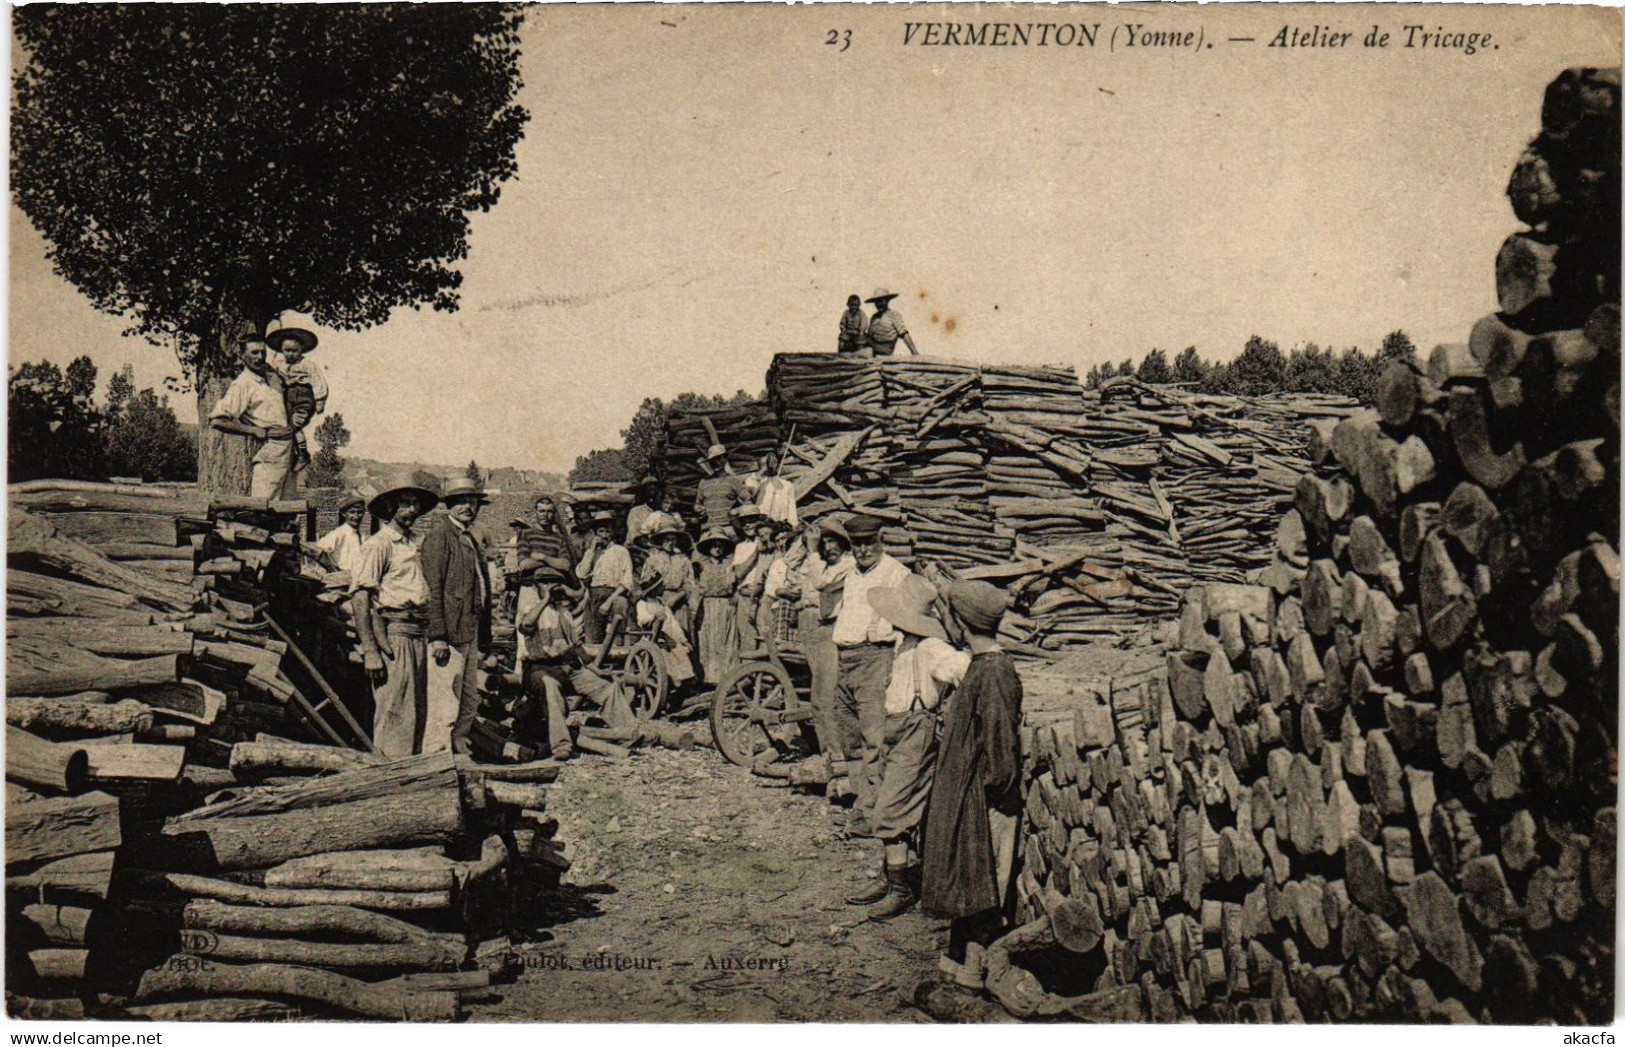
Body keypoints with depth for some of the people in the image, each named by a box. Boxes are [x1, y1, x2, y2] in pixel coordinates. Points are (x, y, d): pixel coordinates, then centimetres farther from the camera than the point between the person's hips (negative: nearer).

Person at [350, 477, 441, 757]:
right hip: (392, 632, -8)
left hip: (419, 634, 8)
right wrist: (369, 650, -18)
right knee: (395, 712, -7)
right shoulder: (379, 544, -5)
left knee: (418, 711, 12)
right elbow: (359, 596, -12)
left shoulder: (417, 543, 17)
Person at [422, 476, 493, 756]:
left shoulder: (472, 541, 21)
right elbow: (433, 590, -14)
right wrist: (438, 636, -20)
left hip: (470, 634, 9)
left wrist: (484, 635, 17)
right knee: (445, 709, -8)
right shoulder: (439, 537, -6)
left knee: (469, 704, 15)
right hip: (449, 633, -9)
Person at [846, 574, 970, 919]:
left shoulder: (930, 649, -20)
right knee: (888, 809, 16)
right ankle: (888, 880, 28)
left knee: (892, 813, -9)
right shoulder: (904, 643, 11)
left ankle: (903, 890, -1)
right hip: (896, 733, 10)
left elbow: (966, 670, -31)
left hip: (917, 734, -10)